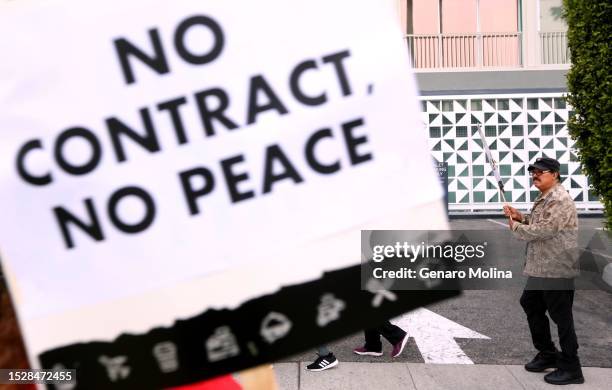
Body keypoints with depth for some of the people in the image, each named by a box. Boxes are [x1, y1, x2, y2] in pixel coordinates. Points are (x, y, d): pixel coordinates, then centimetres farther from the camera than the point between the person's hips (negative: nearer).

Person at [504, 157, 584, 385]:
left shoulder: (559, 200, -17)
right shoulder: (544, 199, 16)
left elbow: (543, 230, -24)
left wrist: (515, 227, -9)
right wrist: (520, 217, 7)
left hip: (556, 270, -11)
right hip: (540, 269, 11)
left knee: (561, 316, -3)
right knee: (531, 306, 19)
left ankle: (570, 368, 7)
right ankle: (547, 355, 32)